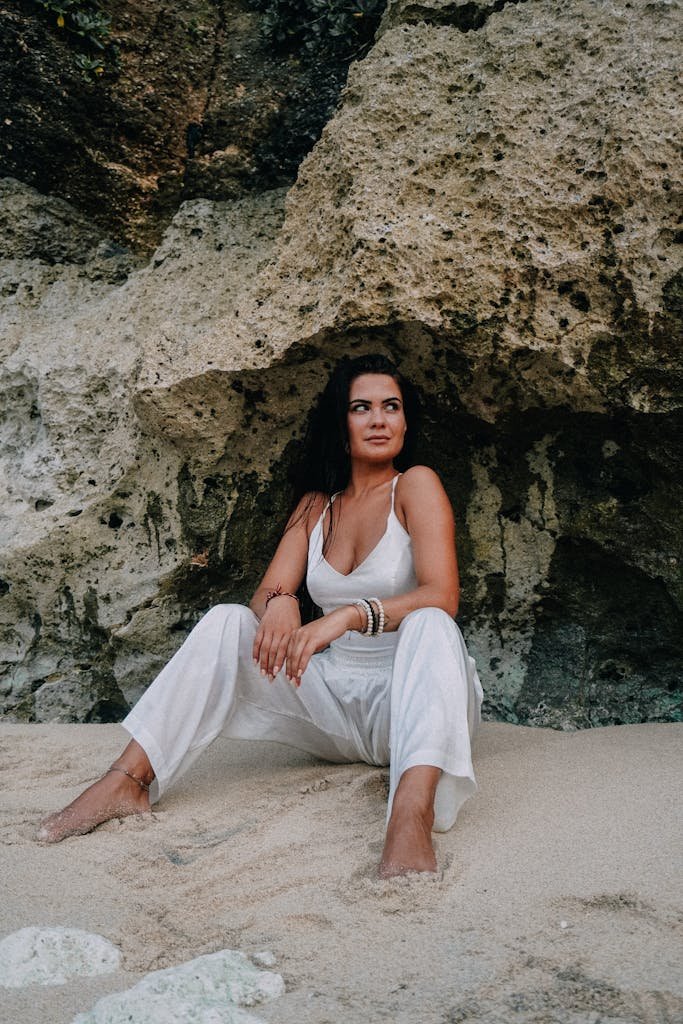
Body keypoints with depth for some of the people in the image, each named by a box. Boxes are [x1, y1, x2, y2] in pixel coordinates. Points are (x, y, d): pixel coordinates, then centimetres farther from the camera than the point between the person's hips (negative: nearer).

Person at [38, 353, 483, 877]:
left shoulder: (415, 485, -4)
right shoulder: (315, 507, 12)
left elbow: (441, 597, -19)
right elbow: (265, 595, 2)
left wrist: (350, 615, -35)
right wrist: (279, 603, -23)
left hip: (407, 699, -4)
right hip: (333, 699, 4)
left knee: (431, 626, -35)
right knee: (227, 623, -13)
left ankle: (412, 814, -58)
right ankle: (129, 781, -24)